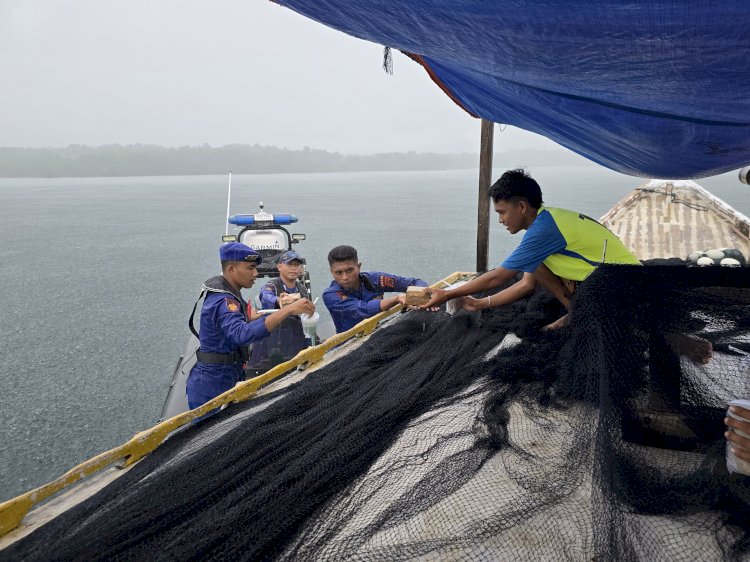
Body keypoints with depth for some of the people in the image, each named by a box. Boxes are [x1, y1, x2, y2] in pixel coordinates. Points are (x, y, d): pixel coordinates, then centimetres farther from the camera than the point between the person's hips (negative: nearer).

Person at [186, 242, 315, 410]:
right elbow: (242, 334, -43)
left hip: (227, 381, 9)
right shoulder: (223, 301, -25)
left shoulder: (228, 293, 7)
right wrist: (288, 310, -47)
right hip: (211, 389, -9)